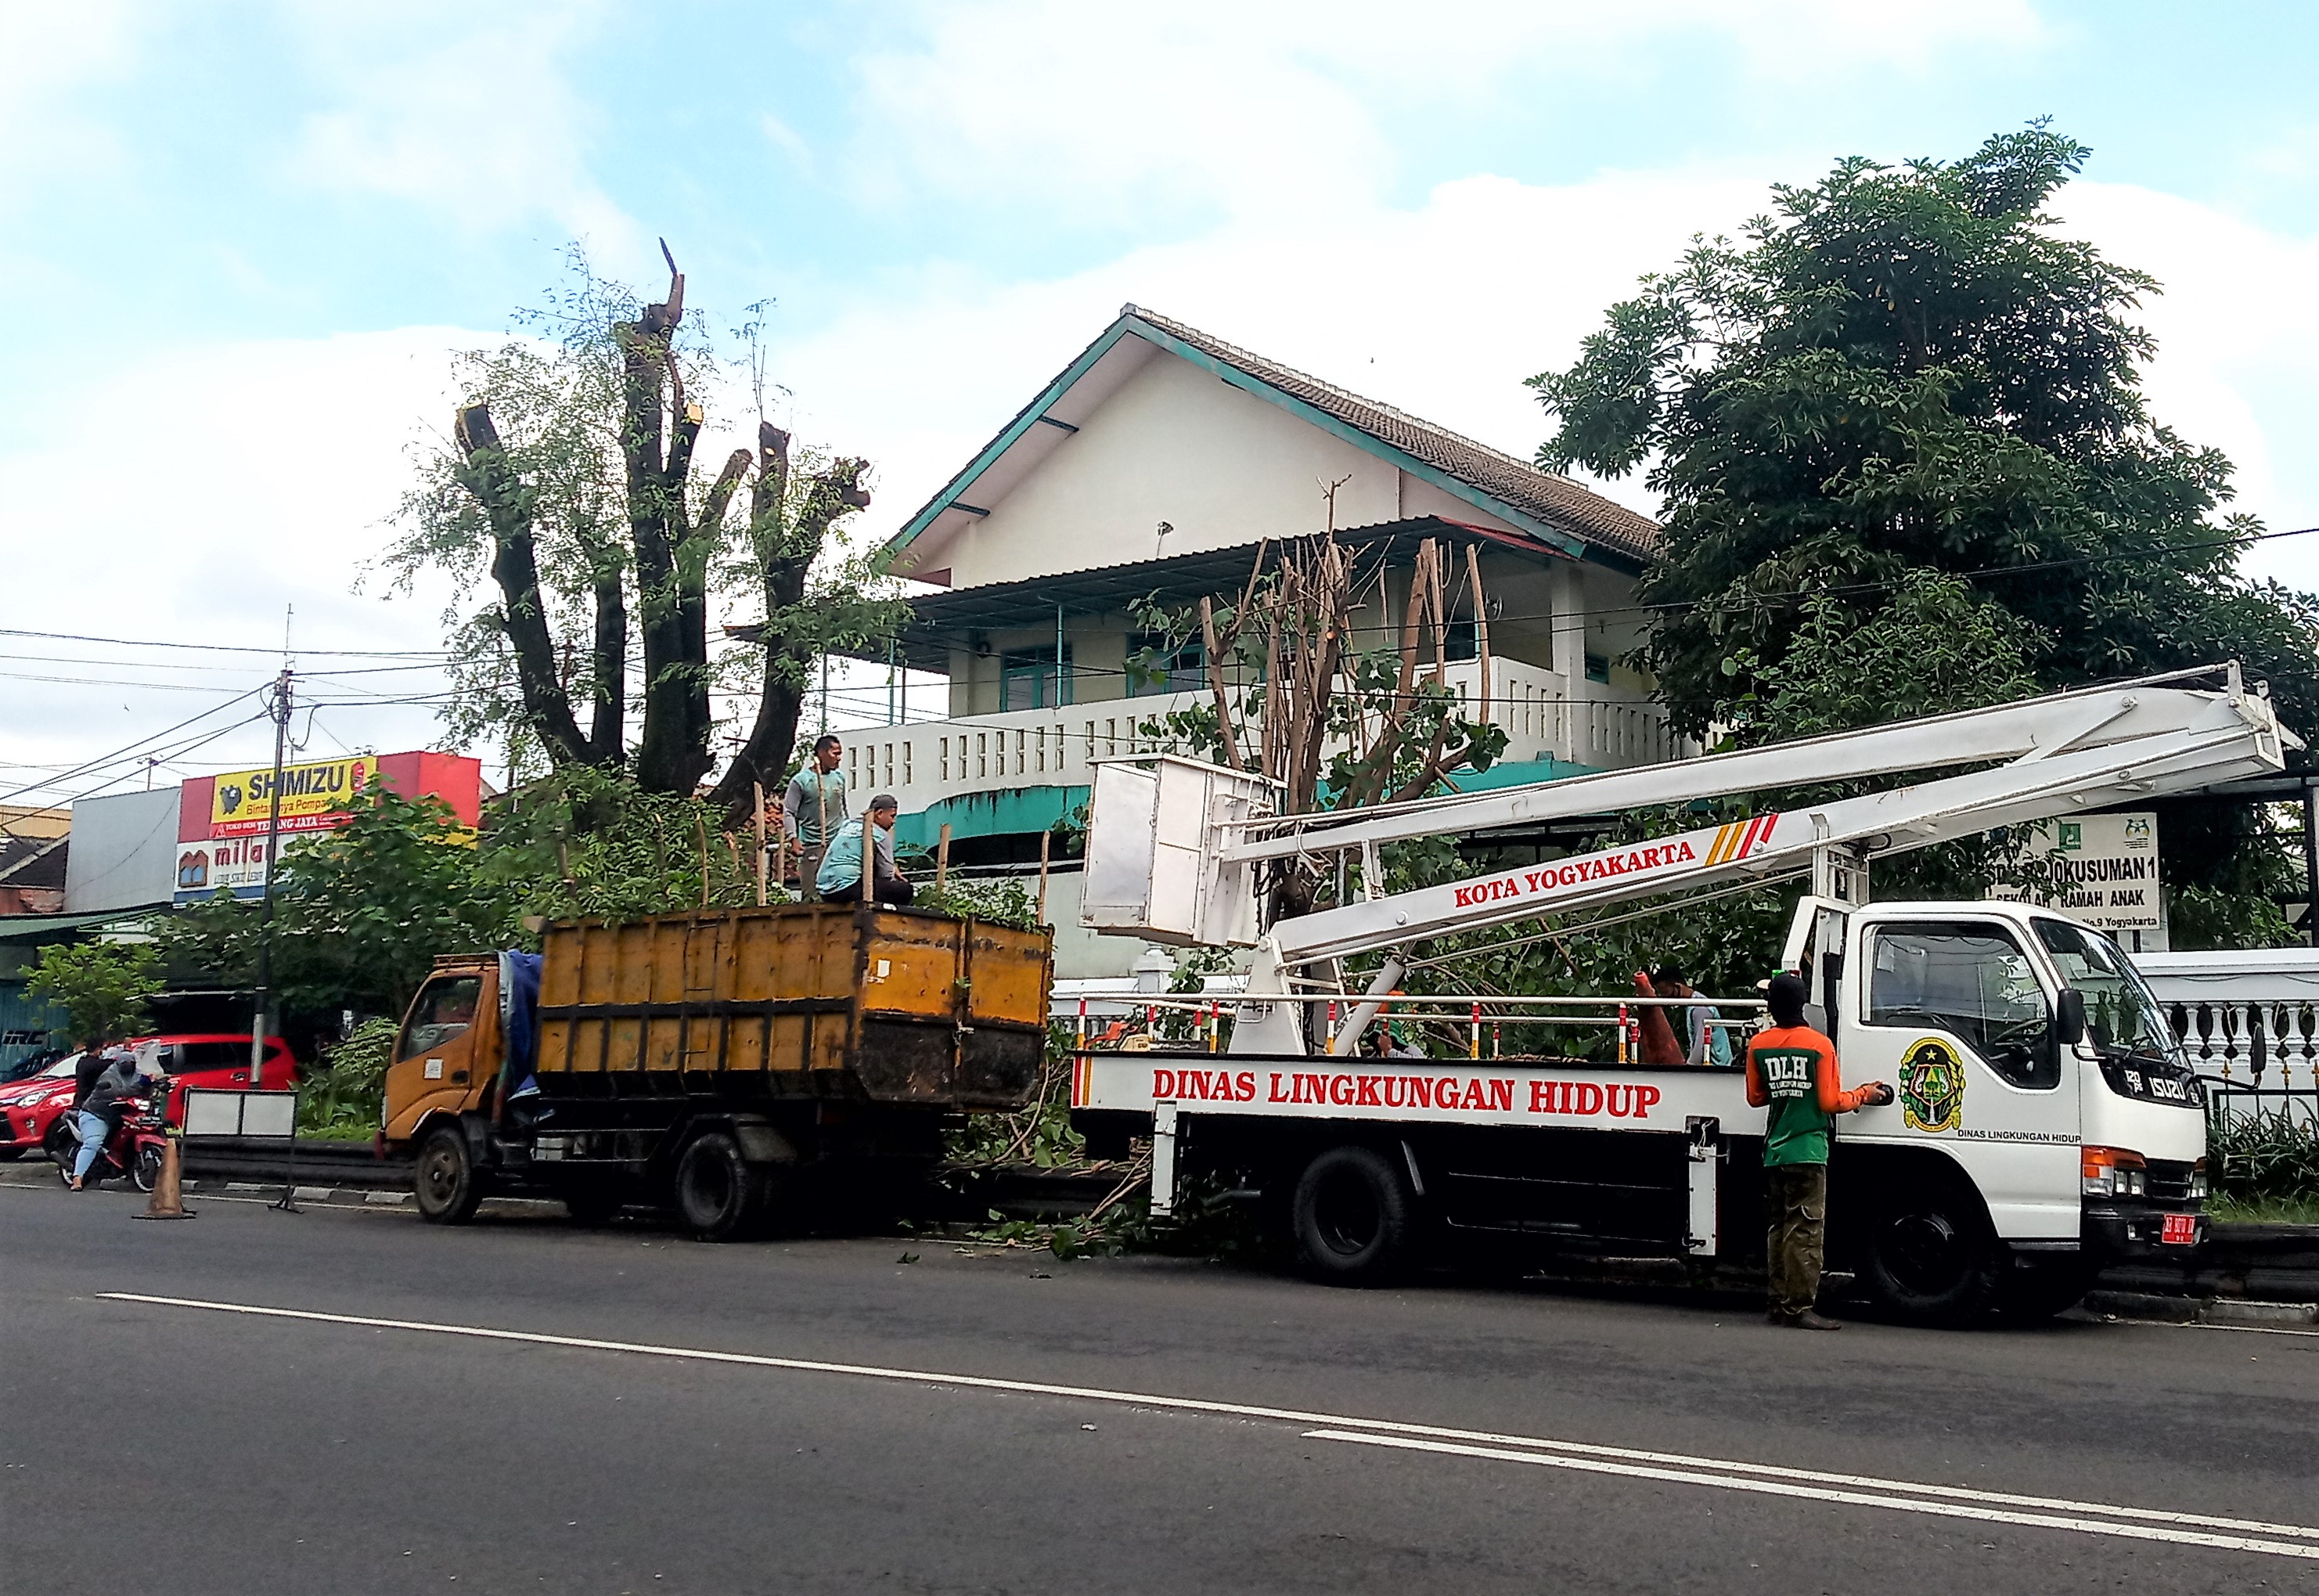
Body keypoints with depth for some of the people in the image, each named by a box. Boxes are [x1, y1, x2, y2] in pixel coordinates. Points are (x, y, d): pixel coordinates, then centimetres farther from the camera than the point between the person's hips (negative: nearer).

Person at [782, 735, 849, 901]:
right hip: (812, 845, -4)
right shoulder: (801, 780, -5)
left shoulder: (840, 777, 10)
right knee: (811, 892, -4)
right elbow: (788, 812, -5)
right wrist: (794, 839, -13)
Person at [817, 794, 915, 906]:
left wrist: (892, 870, 26)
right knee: (906, 890, -6)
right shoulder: (880, 835, -4)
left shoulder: (848, 824, 18)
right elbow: (886, 876, -2)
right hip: (846, 891, -9)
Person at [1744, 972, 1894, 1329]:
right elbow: (1830, 1103, -8)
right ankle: (1799, 1308, -6)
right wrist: (1864, 1096, 8)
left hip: (1773, 1152, 5)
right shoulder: (1819, 1045, -8)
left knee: (1778, 1229, 12)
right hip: (1807, 1151, -5)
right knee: (1805, 1231, -4)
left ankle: (1780, 1304, 15)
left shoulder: (1758, 1045, 5)